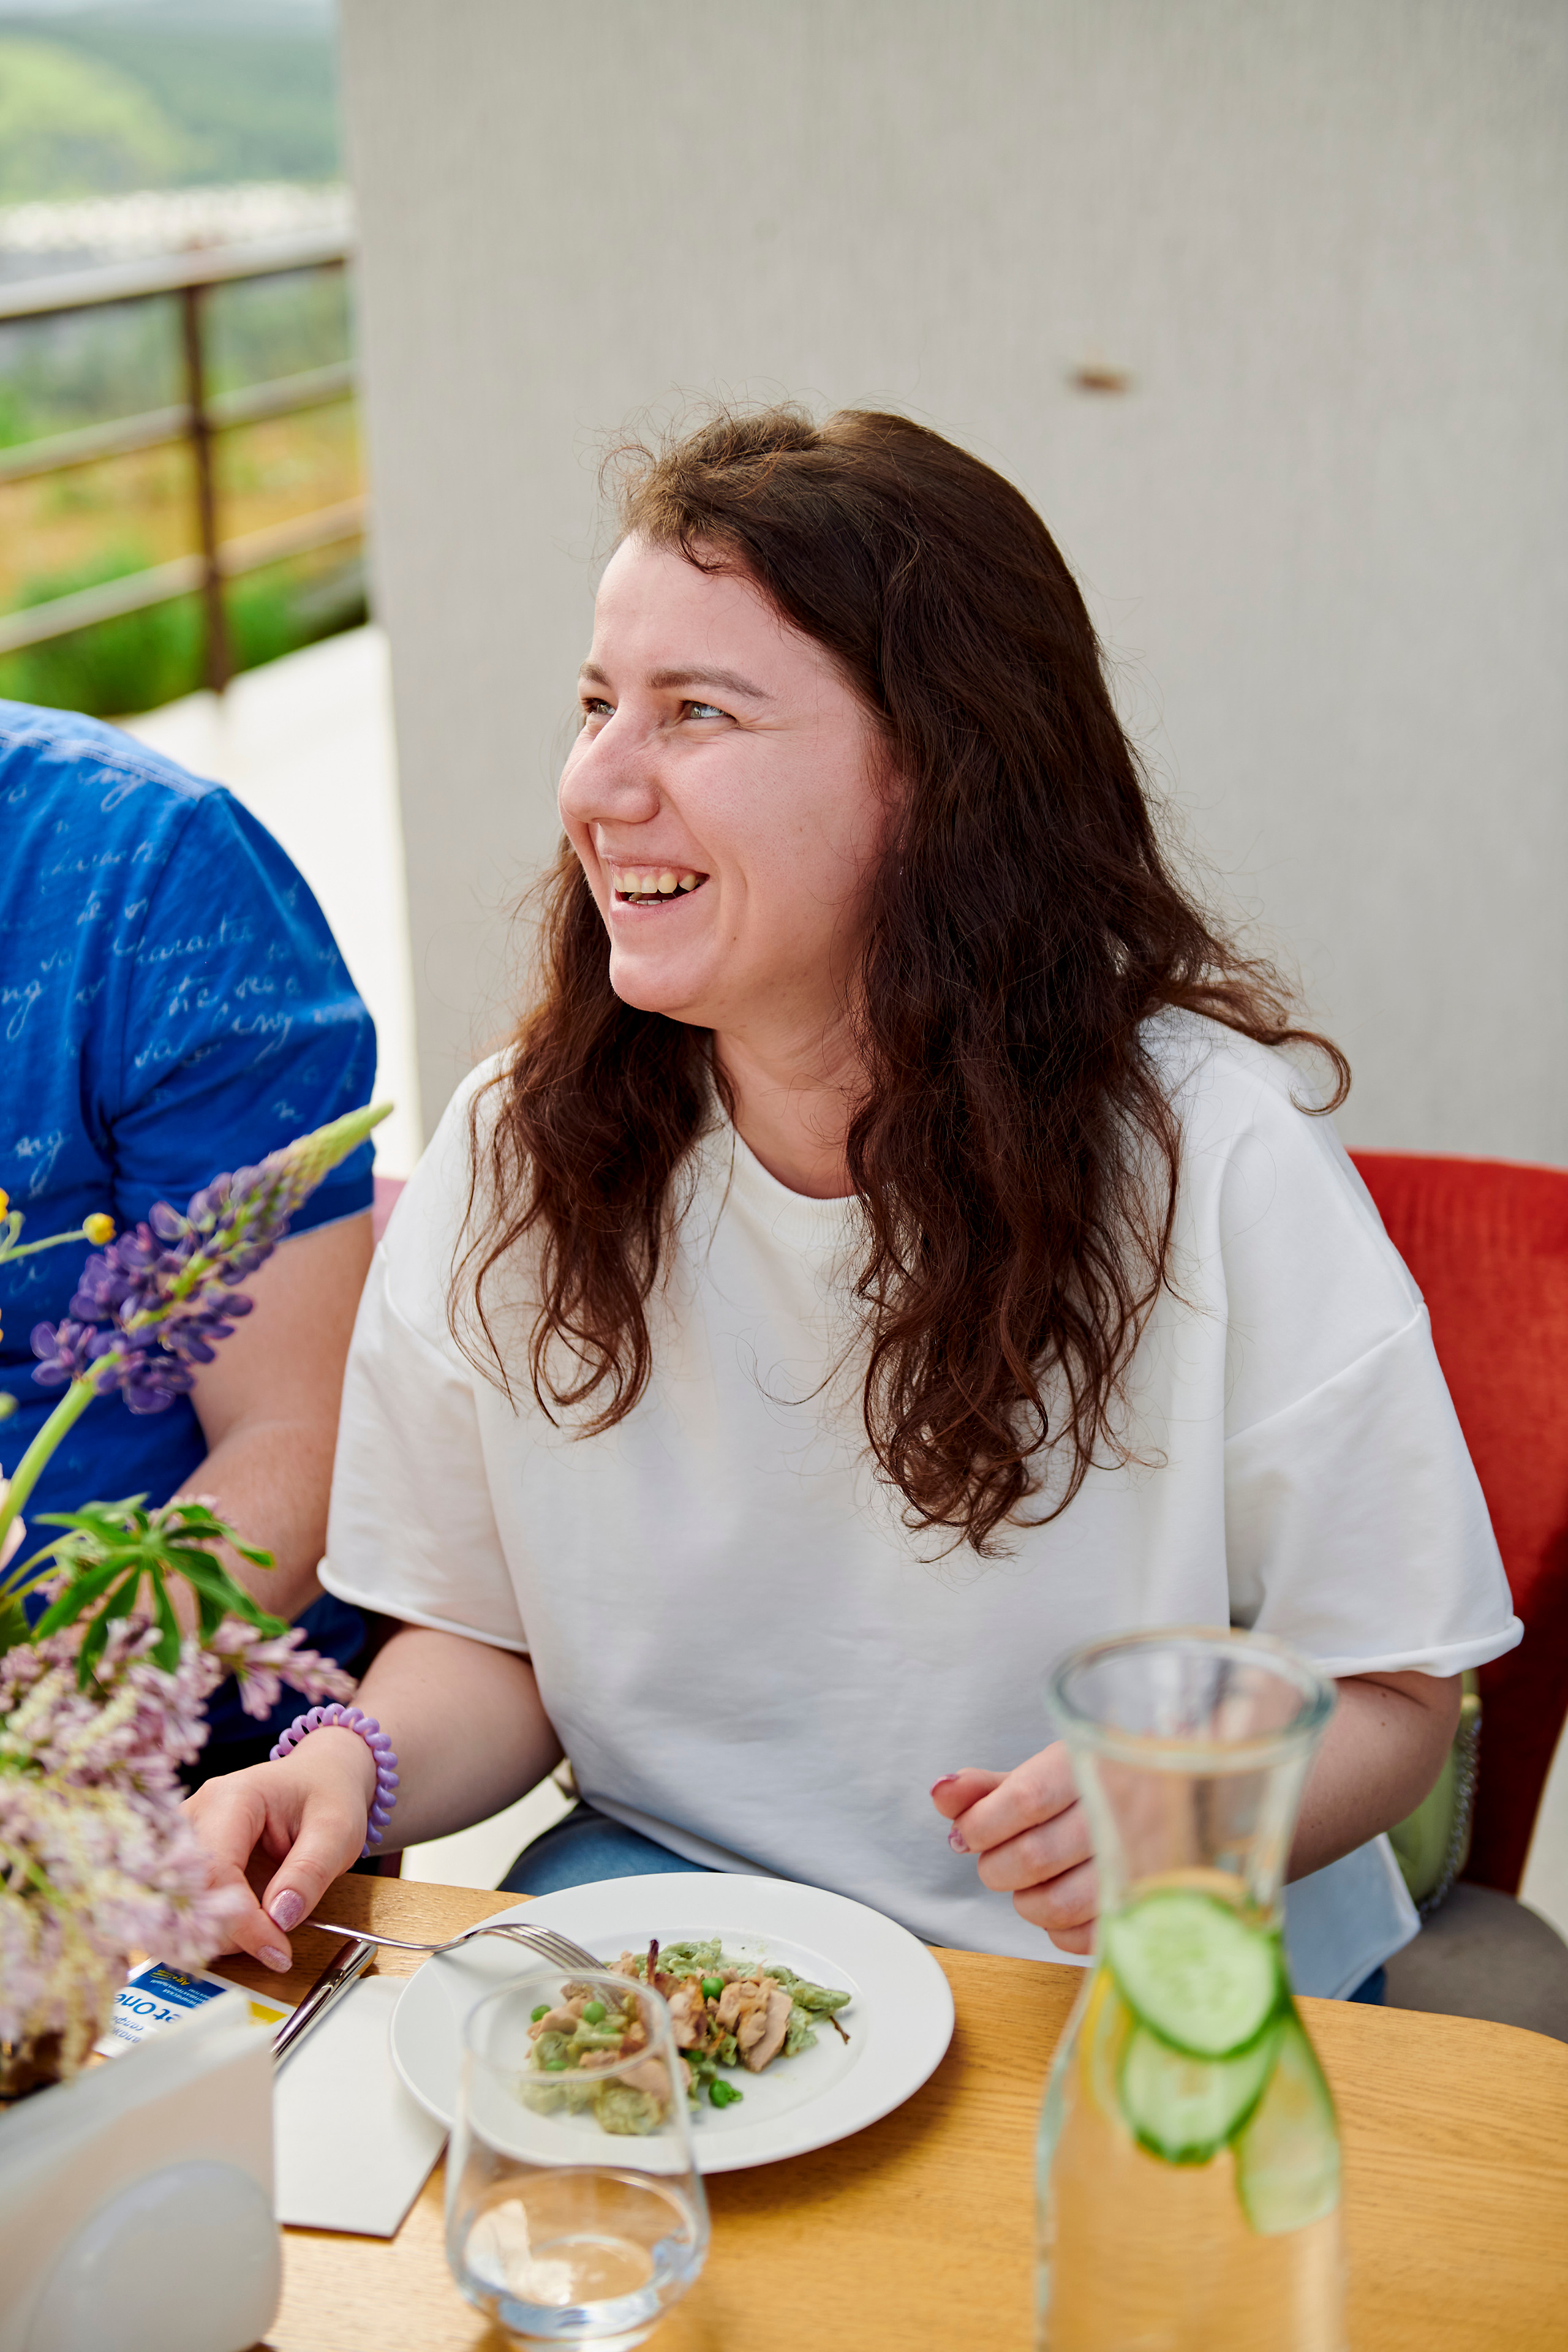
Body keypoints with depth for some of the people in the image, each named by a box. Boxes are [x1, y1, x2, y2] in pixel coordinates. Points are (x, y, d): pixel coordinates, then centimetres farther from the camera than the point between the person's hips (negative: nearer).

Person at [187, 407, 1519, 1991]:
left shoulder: (1210, 1155, -15)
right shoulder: (514, 1156, -5)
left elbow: (1383, 1692, -6)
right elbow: (488, 1641, 7)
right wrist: (356, 1768, -14)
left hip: (1136, 1982, -1)